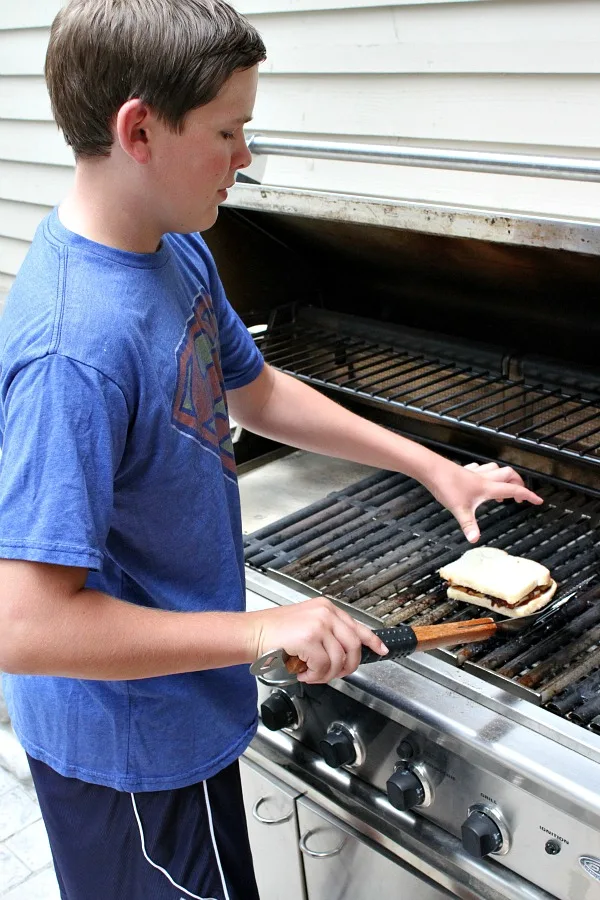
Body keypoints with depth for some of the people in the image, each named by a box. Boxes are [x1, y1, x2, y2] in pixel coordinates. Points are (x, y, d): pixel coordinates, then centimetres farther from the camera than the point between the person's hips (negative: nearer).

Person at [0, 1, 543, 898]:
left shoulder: (177, 247, -4)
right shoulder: (73, 350, -34)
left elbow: (254, 392, 10)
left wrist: (434, 467, 8)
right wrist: (263, 630, -27)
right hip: (129, 747, -8)